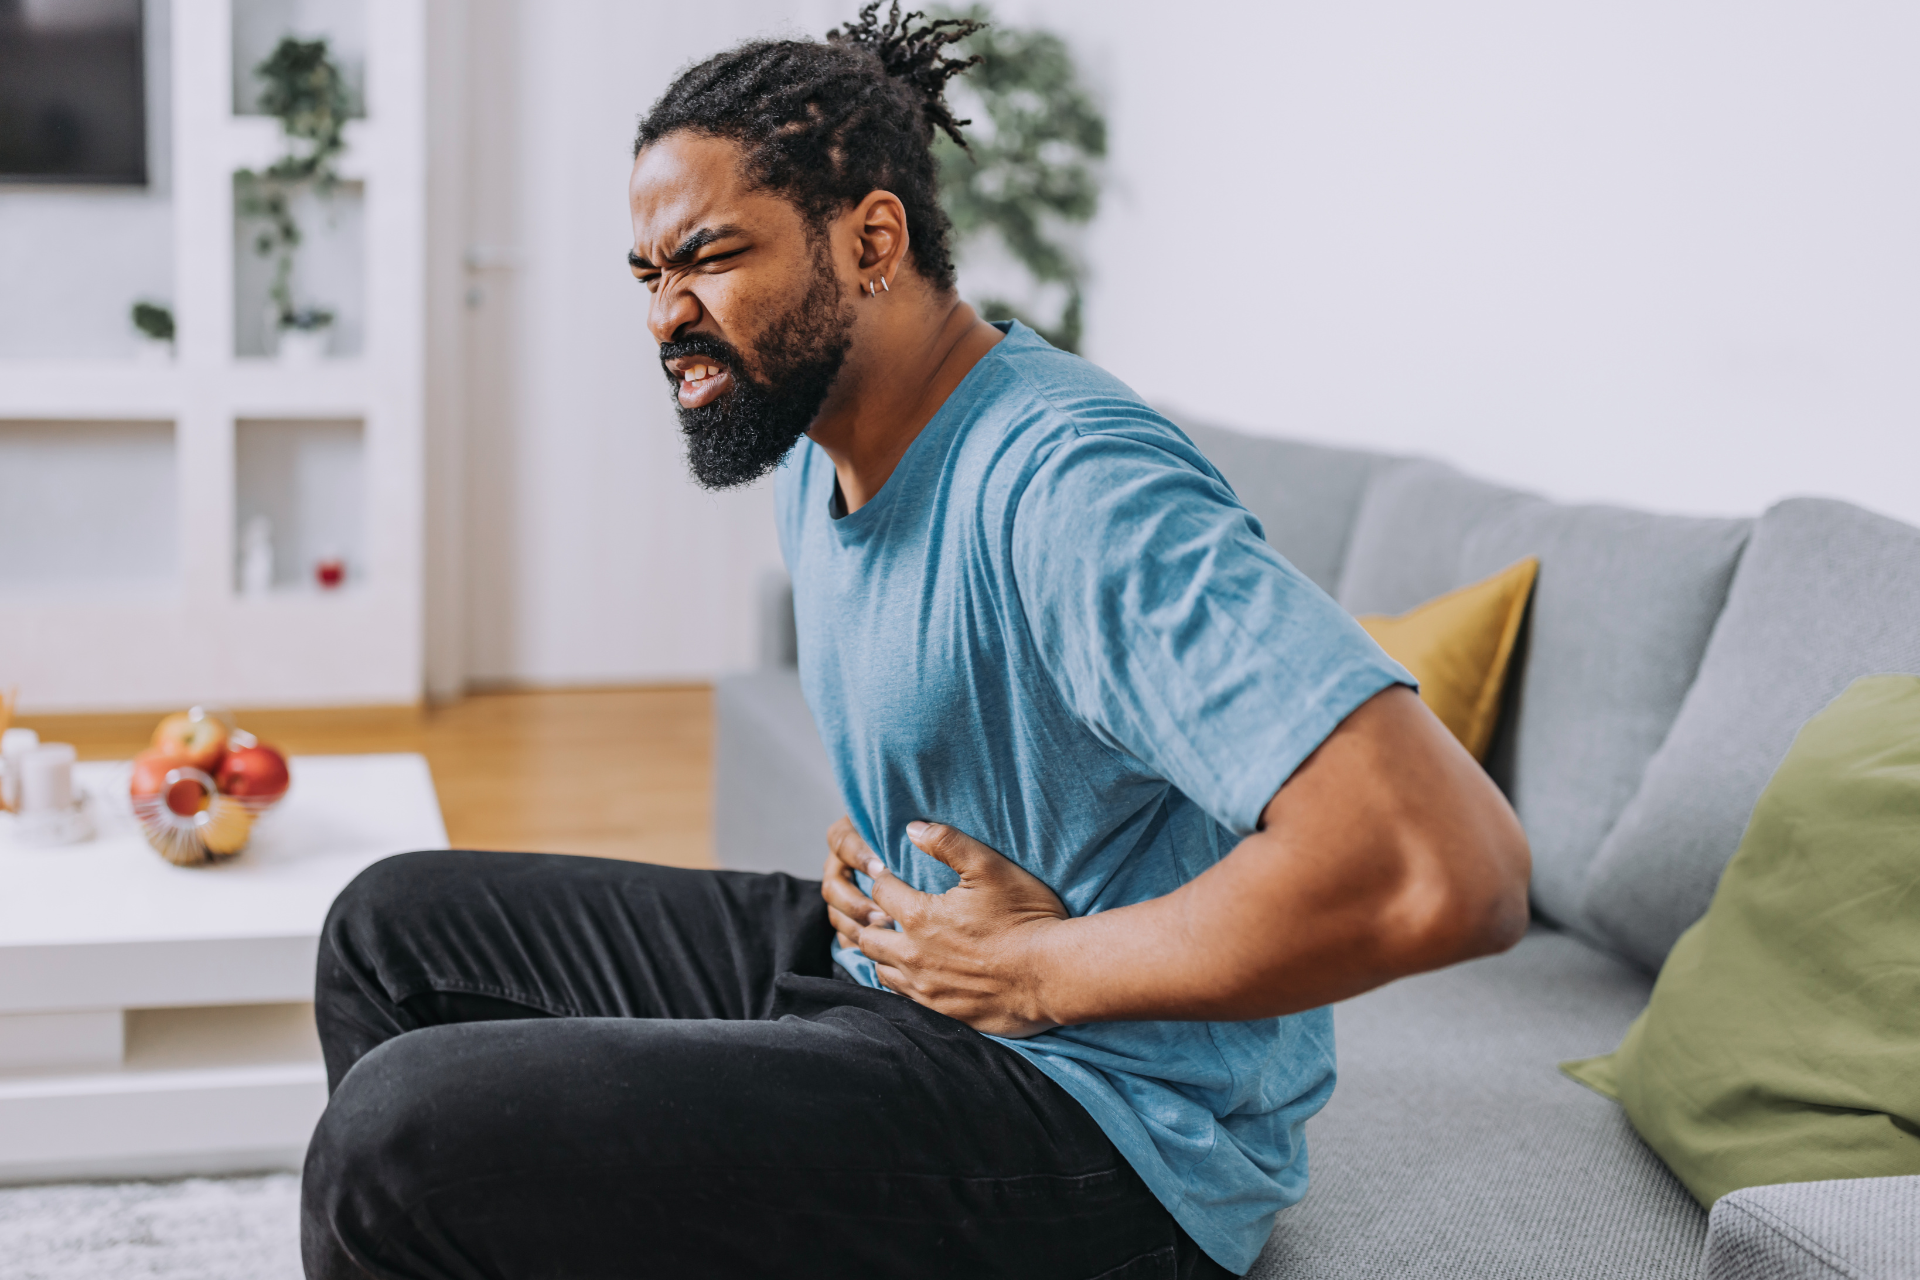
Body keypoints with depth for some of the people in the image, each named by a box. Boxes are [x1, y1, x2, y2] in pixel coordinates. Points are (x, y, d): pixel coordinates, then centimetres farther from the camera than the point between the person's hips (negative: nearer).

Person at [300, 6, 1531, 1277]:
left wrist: (1042, 968, -22)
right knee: (397, 924, 14)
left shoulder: (1068, 487, -24)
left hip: (1105, 1127, -9)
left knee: (401, 1136, -24)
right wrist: (861, 853, 7)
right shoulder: (817, 446, 7)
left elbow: (1456, 867, -33)